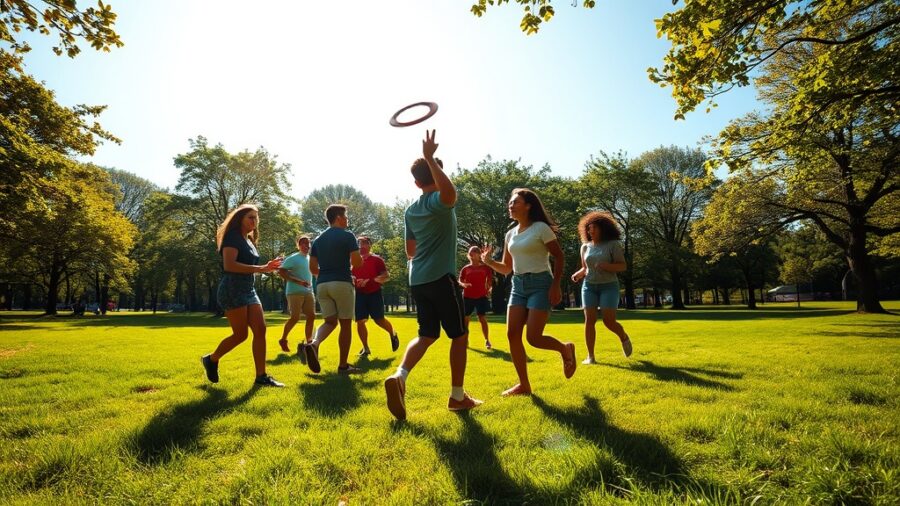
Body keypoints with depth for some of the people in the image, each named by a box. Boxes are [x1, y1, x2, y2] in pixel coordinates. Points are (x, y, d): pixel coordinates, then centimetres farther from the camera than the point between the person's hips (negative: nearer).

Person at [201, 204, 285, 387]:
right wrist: (260, 268, -23)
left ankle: (261, 376, -2)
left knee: (260, 330, -4)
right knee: (240, 334, -5)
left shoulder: (249, 240, 18)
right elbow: (229, 265, -22)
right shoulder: (232, 237, -8)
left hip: (249, 290, 8)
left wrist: (266, 268, 7)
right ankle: (211, 360, 21)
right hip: (232, 290, -8)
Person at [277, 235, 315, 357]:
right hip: (295, 292, -7)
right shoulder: (293, 258, -8)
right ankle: (283, 340, 13)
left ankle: (308, 343, 9)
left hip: (308, 292, 7)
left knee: (311, 316, 1)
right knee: (295, 318, -8)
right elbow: (281, 272, -16)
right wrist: (298, 281, -22)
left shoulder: (310, 259, 14)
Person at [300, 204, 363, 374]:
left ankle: (313, 344, -19)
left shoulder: (318, 239, 14)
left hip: (322, 285, 6)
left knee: (330, 321, 11)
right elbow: (357, 262, -12)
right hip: (342, 284, -6)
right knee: (345, 324, 4)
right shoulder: (347, 236, -5)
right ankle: (343, 365, 9)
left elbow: (312, 268, 12)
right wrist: (359, 257, 10)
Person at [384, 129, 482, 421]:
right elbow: (450, 192, -35)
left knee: (427, 335, 11)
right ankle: (457, 396, 11)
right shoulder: (439, 201, -7)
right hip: (442, 277, -7)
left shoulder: (410, 211, 14)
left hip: (417, 280, 7)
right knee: (459, 335, 6)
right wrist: (431, 158, -31)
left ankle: (399, 376, -12)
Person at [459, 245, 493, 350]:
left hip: (481, 296, -2)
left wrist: (488, 288, -9)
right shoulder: (465, 268, 6)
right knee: (465, 318, 6)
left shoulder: (485, 267, 3)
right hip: (467, 296, 2)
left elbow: (489, 280, 7)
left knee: (482, 318, -4)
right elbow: (460, 281, 5)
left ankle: (487, 340, 7)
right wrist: (463, 284, -16)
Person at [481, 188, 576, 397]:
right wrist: (489, 262, -5)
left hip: (540, 284, -6)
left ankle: (565, 349, 20)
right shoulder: (510, 234, 12)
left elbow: (558, 256, -6)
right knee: (512, 334, -4)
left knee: (533, 337, -12)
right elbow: (506, 268, 15)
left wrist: (556, 286, -14)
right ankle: (523, 385, 8)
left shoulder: (541, 228, -7)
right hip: (518, 286, 7)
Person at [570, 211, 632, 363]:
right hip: (589, 286, 3)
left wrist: (606, 266, -25)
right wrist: (577, 275, -1)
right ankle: (590, 356, -3)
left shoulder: (613, 244, -4)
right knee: (589, 320, -7)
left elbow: (623, 266, -8)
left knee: (609, 321, -10)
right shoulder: (585, 247, 9)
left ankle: (624, 338, 23)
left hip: (609, 287, -3)